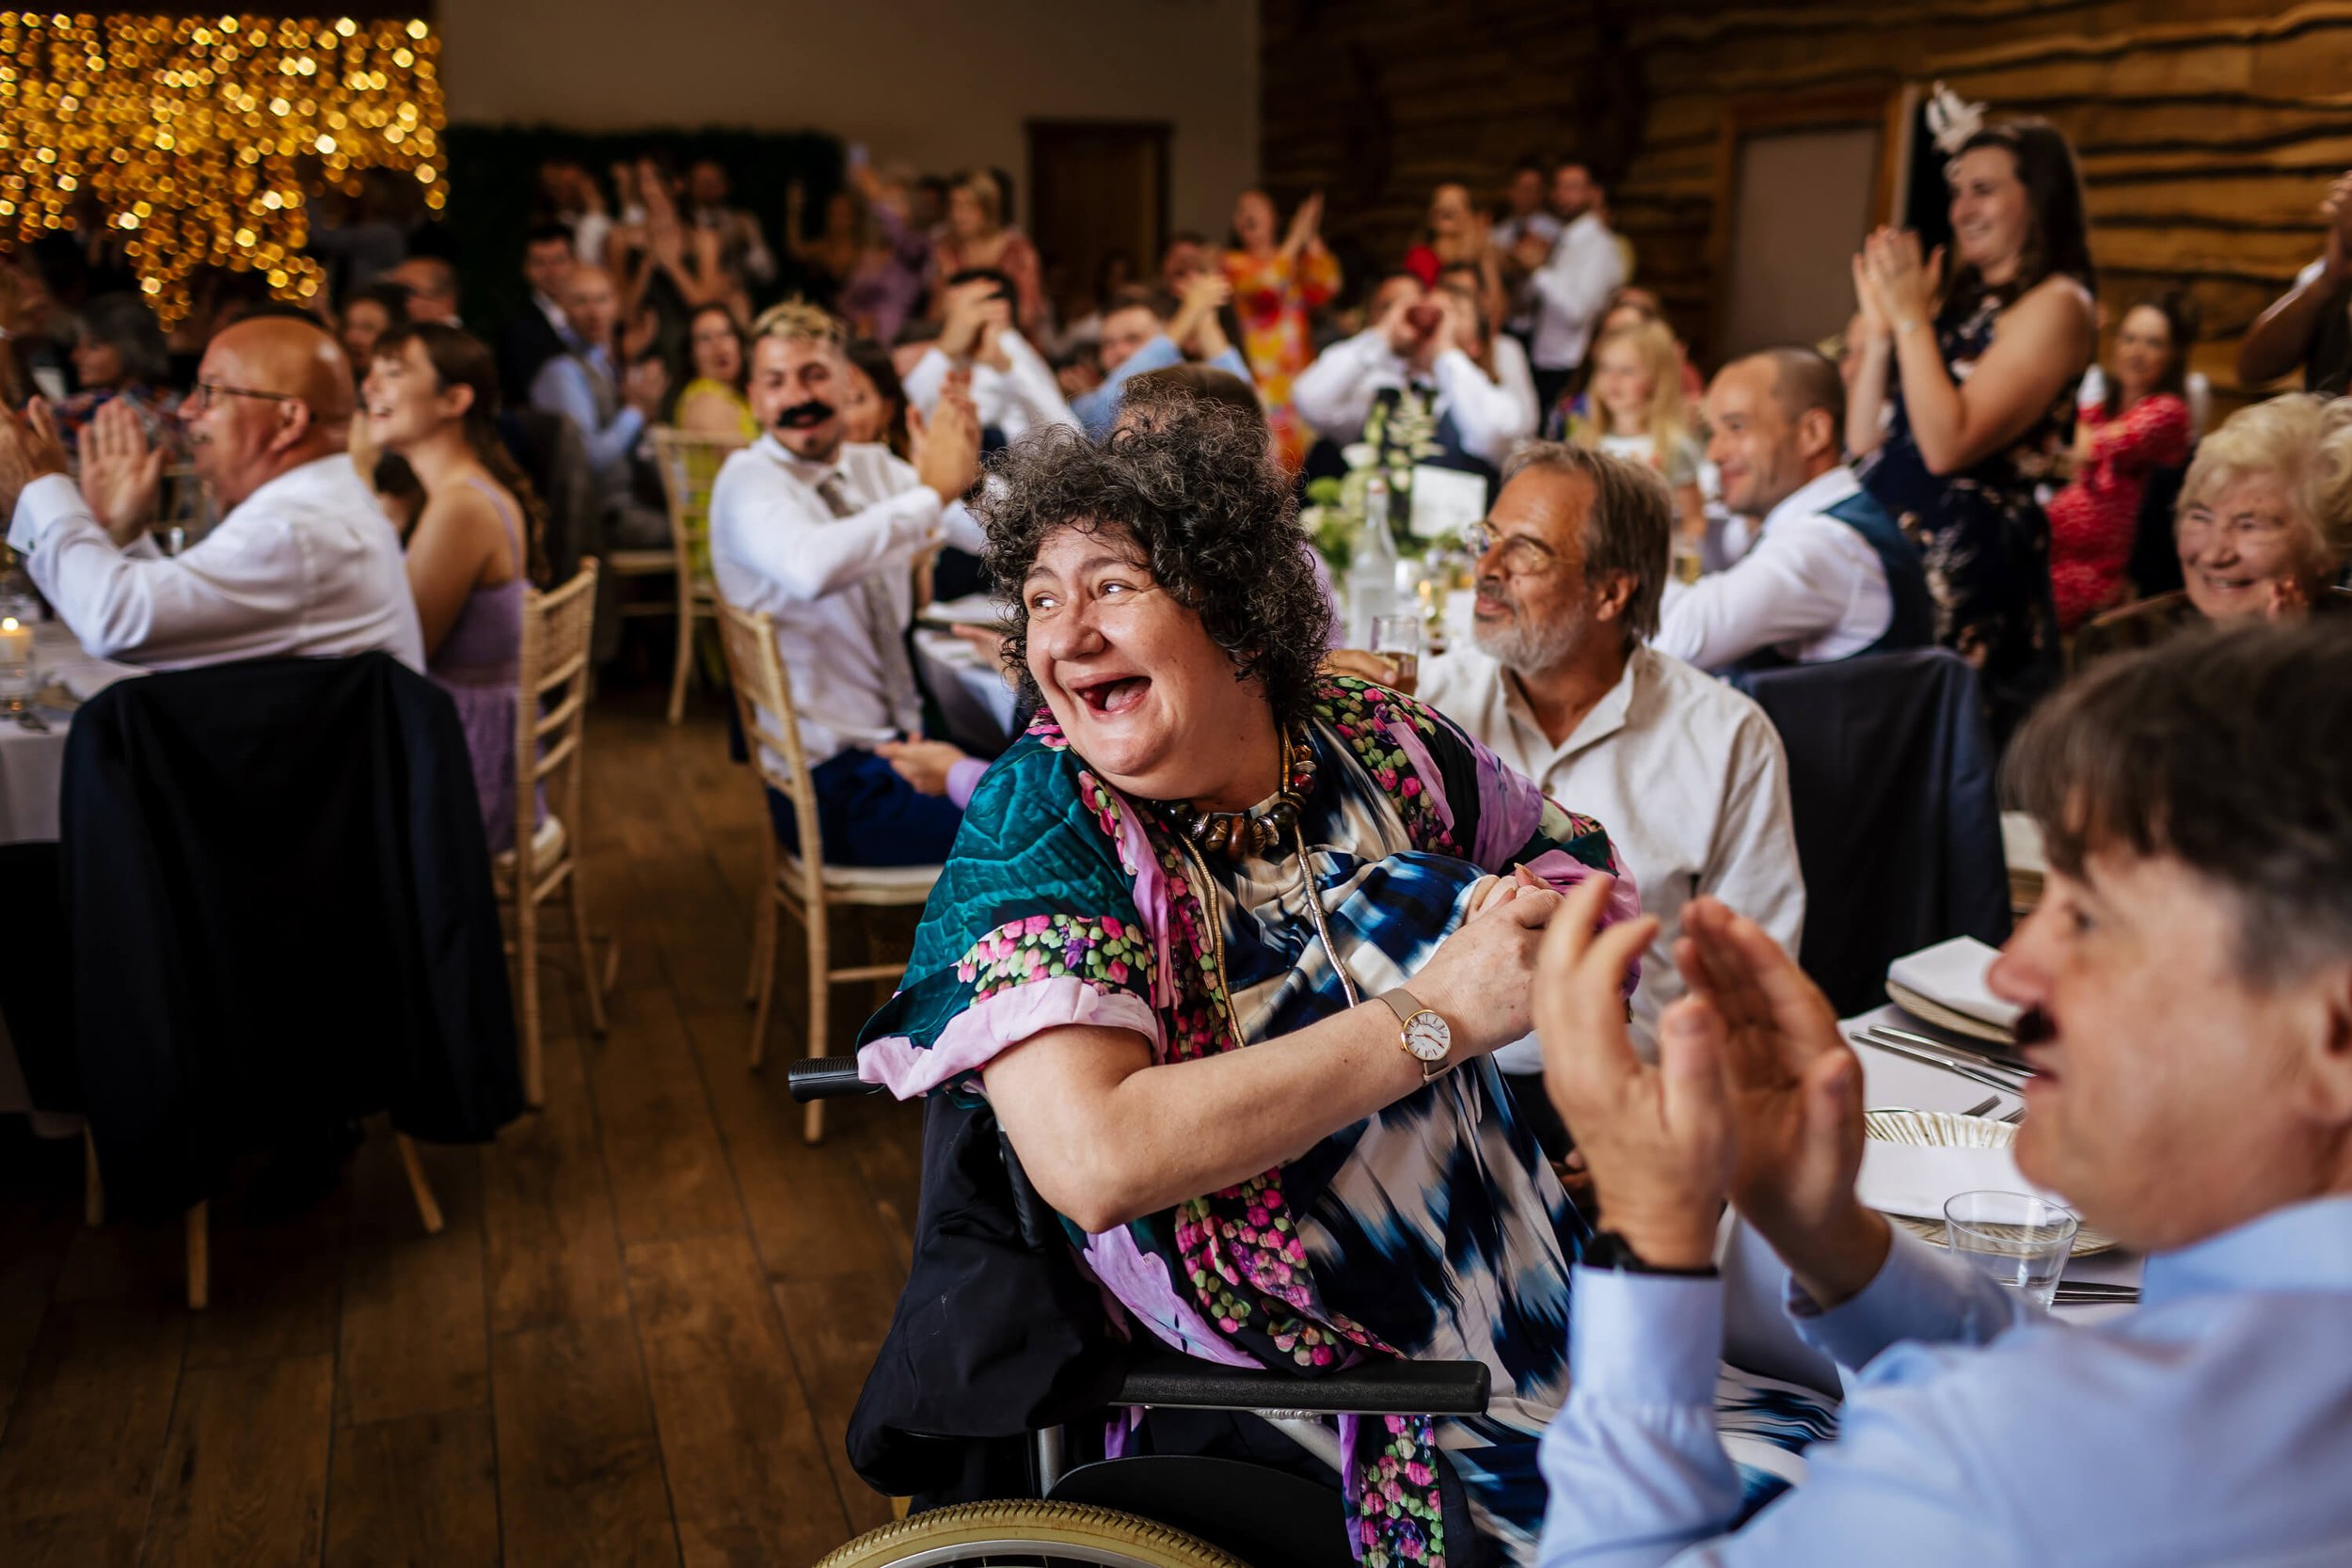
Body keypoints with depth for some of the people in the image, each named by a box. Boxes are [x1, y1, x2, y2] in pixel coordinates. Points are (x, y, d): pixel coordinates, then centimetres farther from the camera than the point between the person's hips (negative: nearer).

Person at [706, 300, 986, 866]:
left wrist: (967, 467, -16)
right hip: (830, 785, -7)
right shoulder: (748, 479, -12)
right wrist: (933, 490, -28)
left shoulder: (872, 467, 9)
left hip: (904, 745, 7)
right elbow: (812, 567, -36)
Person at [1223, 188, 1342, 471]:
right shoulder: (1234, 263, 7)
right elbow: (1264, 289, -13)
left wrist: (1312, 240, -5)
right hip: (1261, 375, -4)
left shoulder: (1298, 260, 19)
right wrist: (1296, 238, -10)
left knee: (1304, 449, -2)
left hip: (1300, 370, 4)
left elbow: (1322, 291, 0)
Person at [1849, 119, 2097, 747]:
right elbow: (1864, 440, 12)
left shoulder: (2055, 306, -7)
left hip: (1972, 566, -8)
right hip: (1893, 548, 8)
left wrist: (1911, 318, -12)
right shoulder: (1965, 299, 17)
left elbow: (1947, 445, -19)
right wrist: (1880, 327, 2)